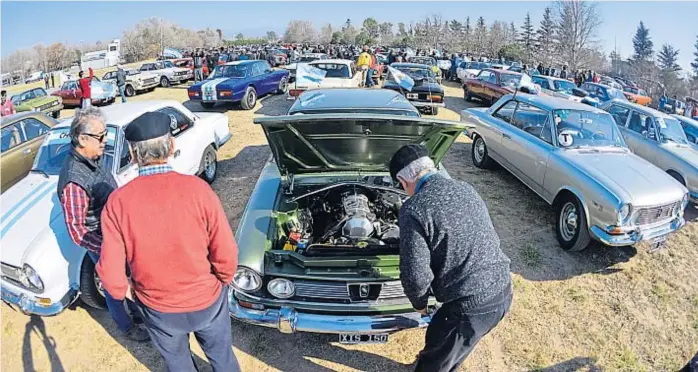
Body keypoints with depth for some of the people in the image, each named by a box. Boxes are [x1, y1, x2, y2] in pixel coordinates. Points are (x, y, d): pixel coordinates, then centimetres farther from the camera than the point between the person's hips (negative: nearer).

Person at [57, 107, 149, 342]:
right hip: (102, 245, -7)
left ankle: (138, 312, 49)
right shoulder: (74, 181, -32)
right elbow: (76, 231, -26)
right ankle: (126, 327, 40)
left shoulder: (95, 159, -8)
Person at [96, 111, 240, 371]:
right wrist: (223, 280, 3)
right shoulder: (196, 188, -23)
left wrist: (125, 291, 8)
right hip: (207, 299, -1)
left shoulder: (117, 202, -19)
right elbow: (226, 253, -18)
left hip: (158, 308, 2)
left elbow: (110, 272, -14)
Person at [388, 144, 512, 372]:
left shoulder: (414, 210, -16)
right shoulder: (466, 190, 8)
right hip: (503, 291, 8)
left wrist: (419, 303, 4)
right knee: (453, 349, 34)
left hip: (470, 305, -8)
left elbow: (416, 275, -18)